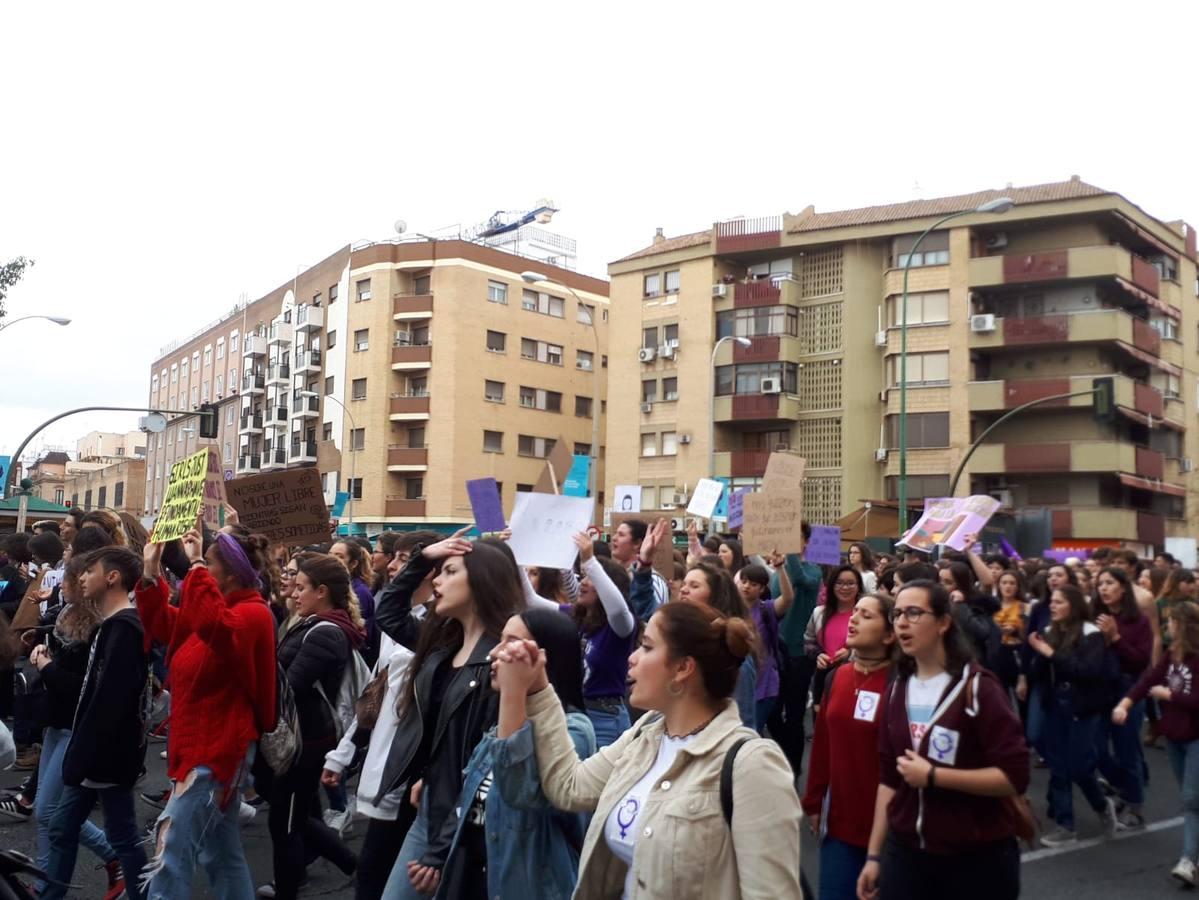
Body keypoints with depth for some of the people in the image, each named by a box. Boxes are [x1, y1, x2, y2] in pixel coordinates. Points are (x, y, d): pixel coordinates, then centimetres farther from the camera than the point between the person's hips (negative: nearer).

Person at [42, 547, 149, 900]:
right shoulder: (111, 627, 13)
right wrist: (79, 755, 15)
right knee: (62, 828, 15)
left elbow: (109, 703, -26)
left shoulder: (124, 628, -20)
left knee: (122, 836, 1)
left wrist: (81, 757, -23)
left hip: (109, 754, -10)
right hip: (96, 754, 10)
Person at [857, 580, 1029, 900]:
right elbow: (888, 778, 9)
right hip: (905, 851, 5)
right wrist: (873, 854, 7)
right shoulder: (896, 691, 6)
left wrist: (932, 775, -21)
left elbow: (1014, 776, -18)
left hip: (978, 859, -5)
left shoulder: (977, 687, -11)